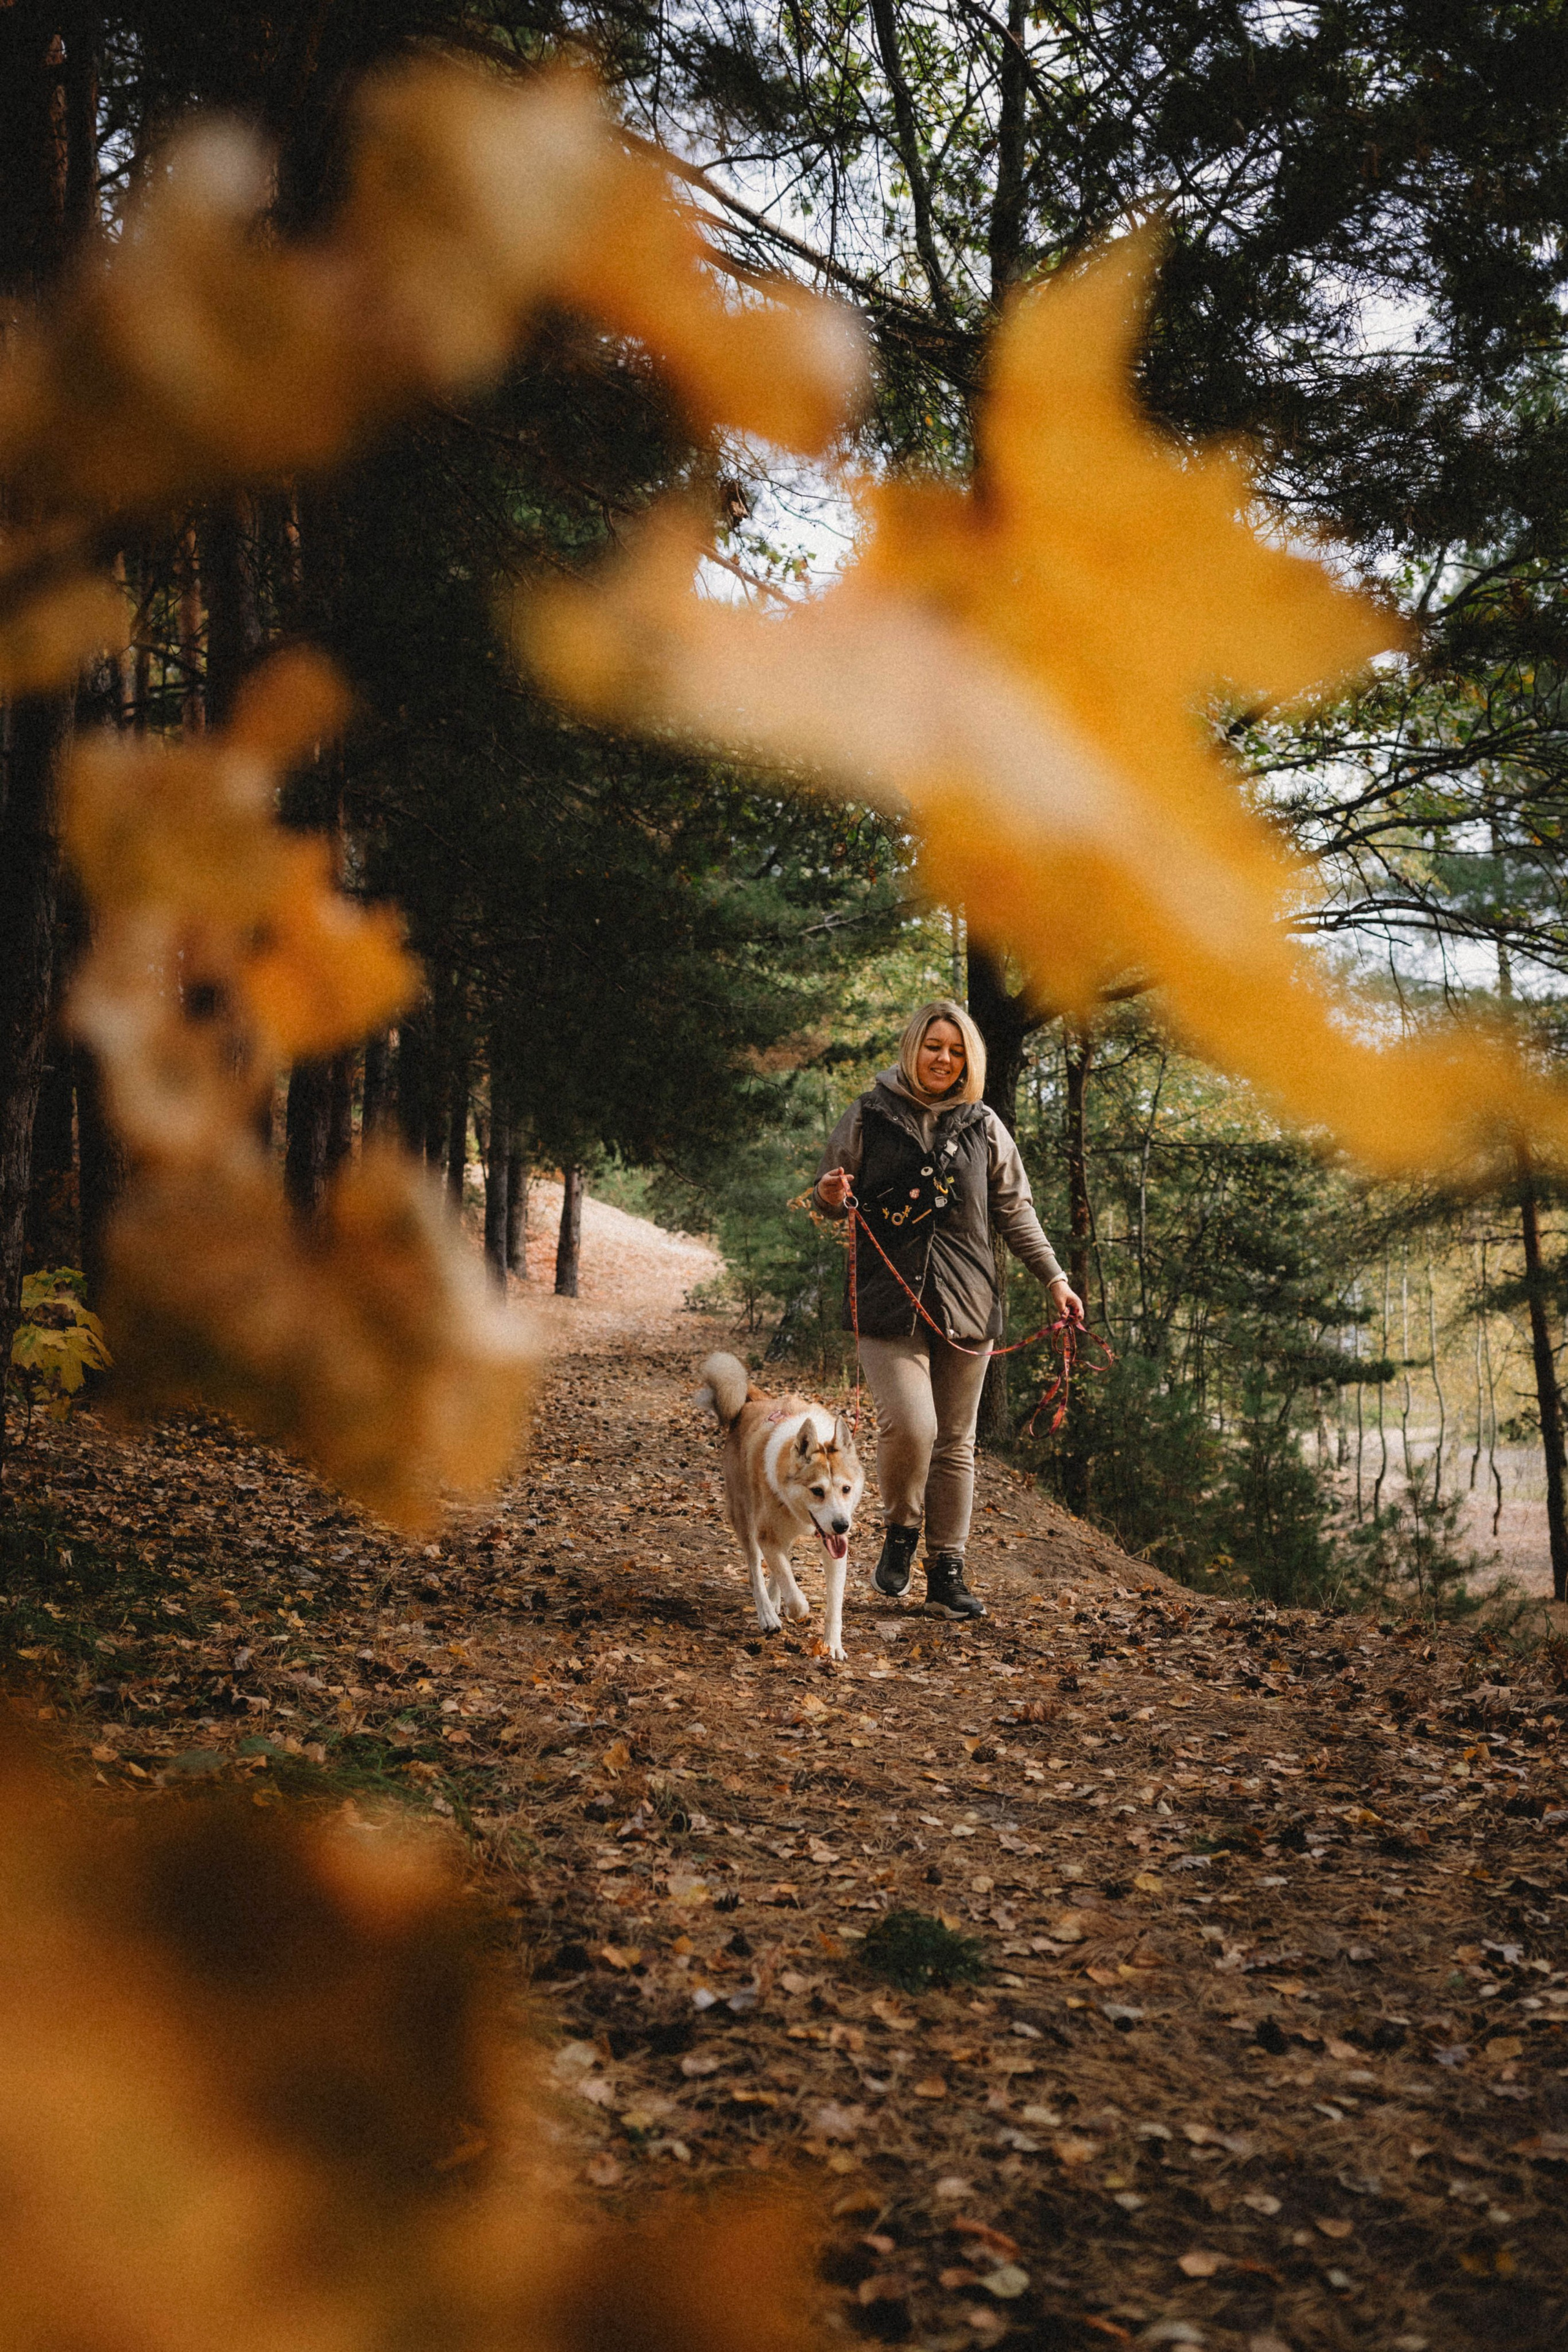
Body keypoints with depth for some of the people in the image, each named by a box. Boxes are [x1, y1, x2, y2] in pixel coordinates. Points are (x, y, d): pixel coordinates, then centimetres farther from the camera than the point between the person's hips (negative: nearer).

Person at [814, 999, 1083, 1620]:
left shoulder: (983, 1126, 10)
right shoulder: (869, 1116, 3)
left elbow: (1014, 1211, 15)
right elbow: (833, 1193, 10)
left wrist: (1054, 1278, 8)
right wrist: (832, 1198, -14)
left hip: (966, 1306, 3)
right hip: (889, 1300, -3)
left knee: (955, 1441, 7)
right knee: (909, 1425, -19)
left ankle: (946, 1573, 17)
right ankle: (900, 1531, 9)